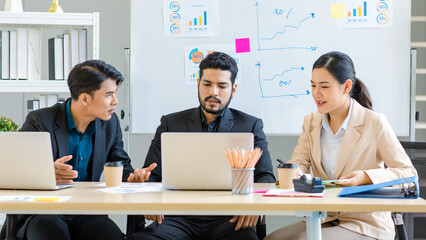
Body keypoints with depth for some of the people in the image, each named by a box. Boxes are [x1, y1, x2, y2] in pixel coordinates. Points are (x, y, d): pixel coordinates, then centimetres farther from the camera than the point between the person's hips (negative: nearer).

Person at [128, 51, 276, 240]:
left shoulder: (251, 126, 14)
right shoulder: (171, 124, 17)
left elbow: (266, 178, 7)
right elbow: (151, 175, 12)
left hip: (227, 219, 0)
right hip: (179, 219, 1)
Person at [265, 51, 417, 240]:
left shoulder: (374, 123, -7)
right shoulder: (311, 122, 11)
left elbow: (408, 173, -8)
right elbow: (299, 163, 2)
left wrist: (366, 177, -24)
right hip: (324, 220, 5)